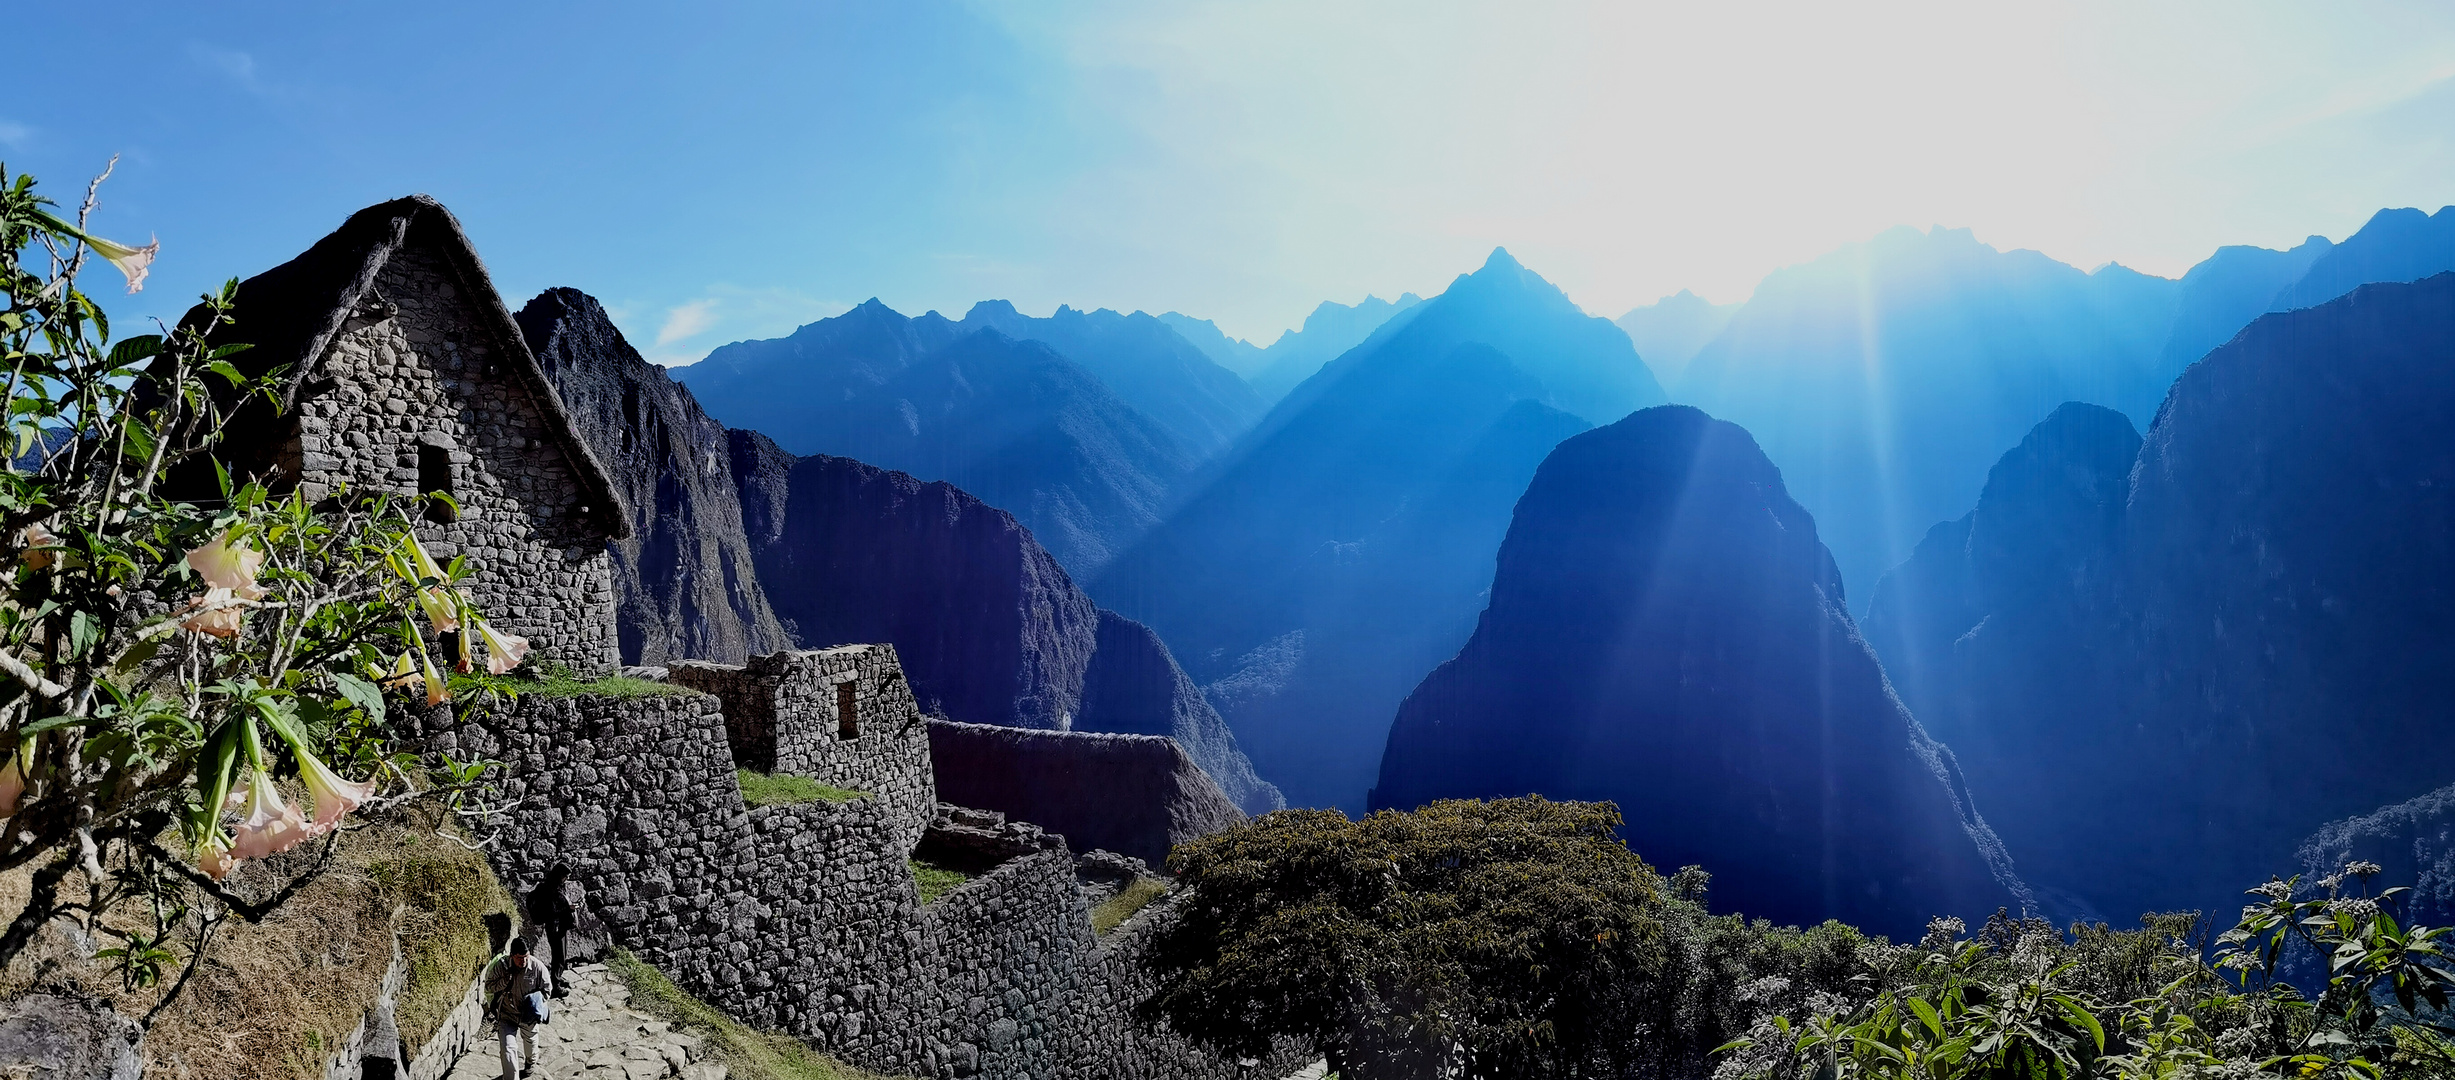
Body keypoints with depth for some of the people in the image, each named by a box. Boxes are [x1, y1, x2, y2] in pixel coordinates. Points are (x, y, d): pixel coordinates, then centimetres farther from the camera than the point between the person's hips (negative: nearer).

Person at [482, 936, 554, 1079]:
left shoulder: (537, 967, -18)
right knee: (507, 1049, -12)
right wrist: (506, 980, -25)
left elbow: (547, 988, -4)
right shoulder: (501, 965, -19)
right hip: (507, 1015, -1)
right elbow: (489, 986, -7)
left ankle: (531, 1063, 56)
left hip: (529, 1016, 1)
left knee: (530, 1041, 25)